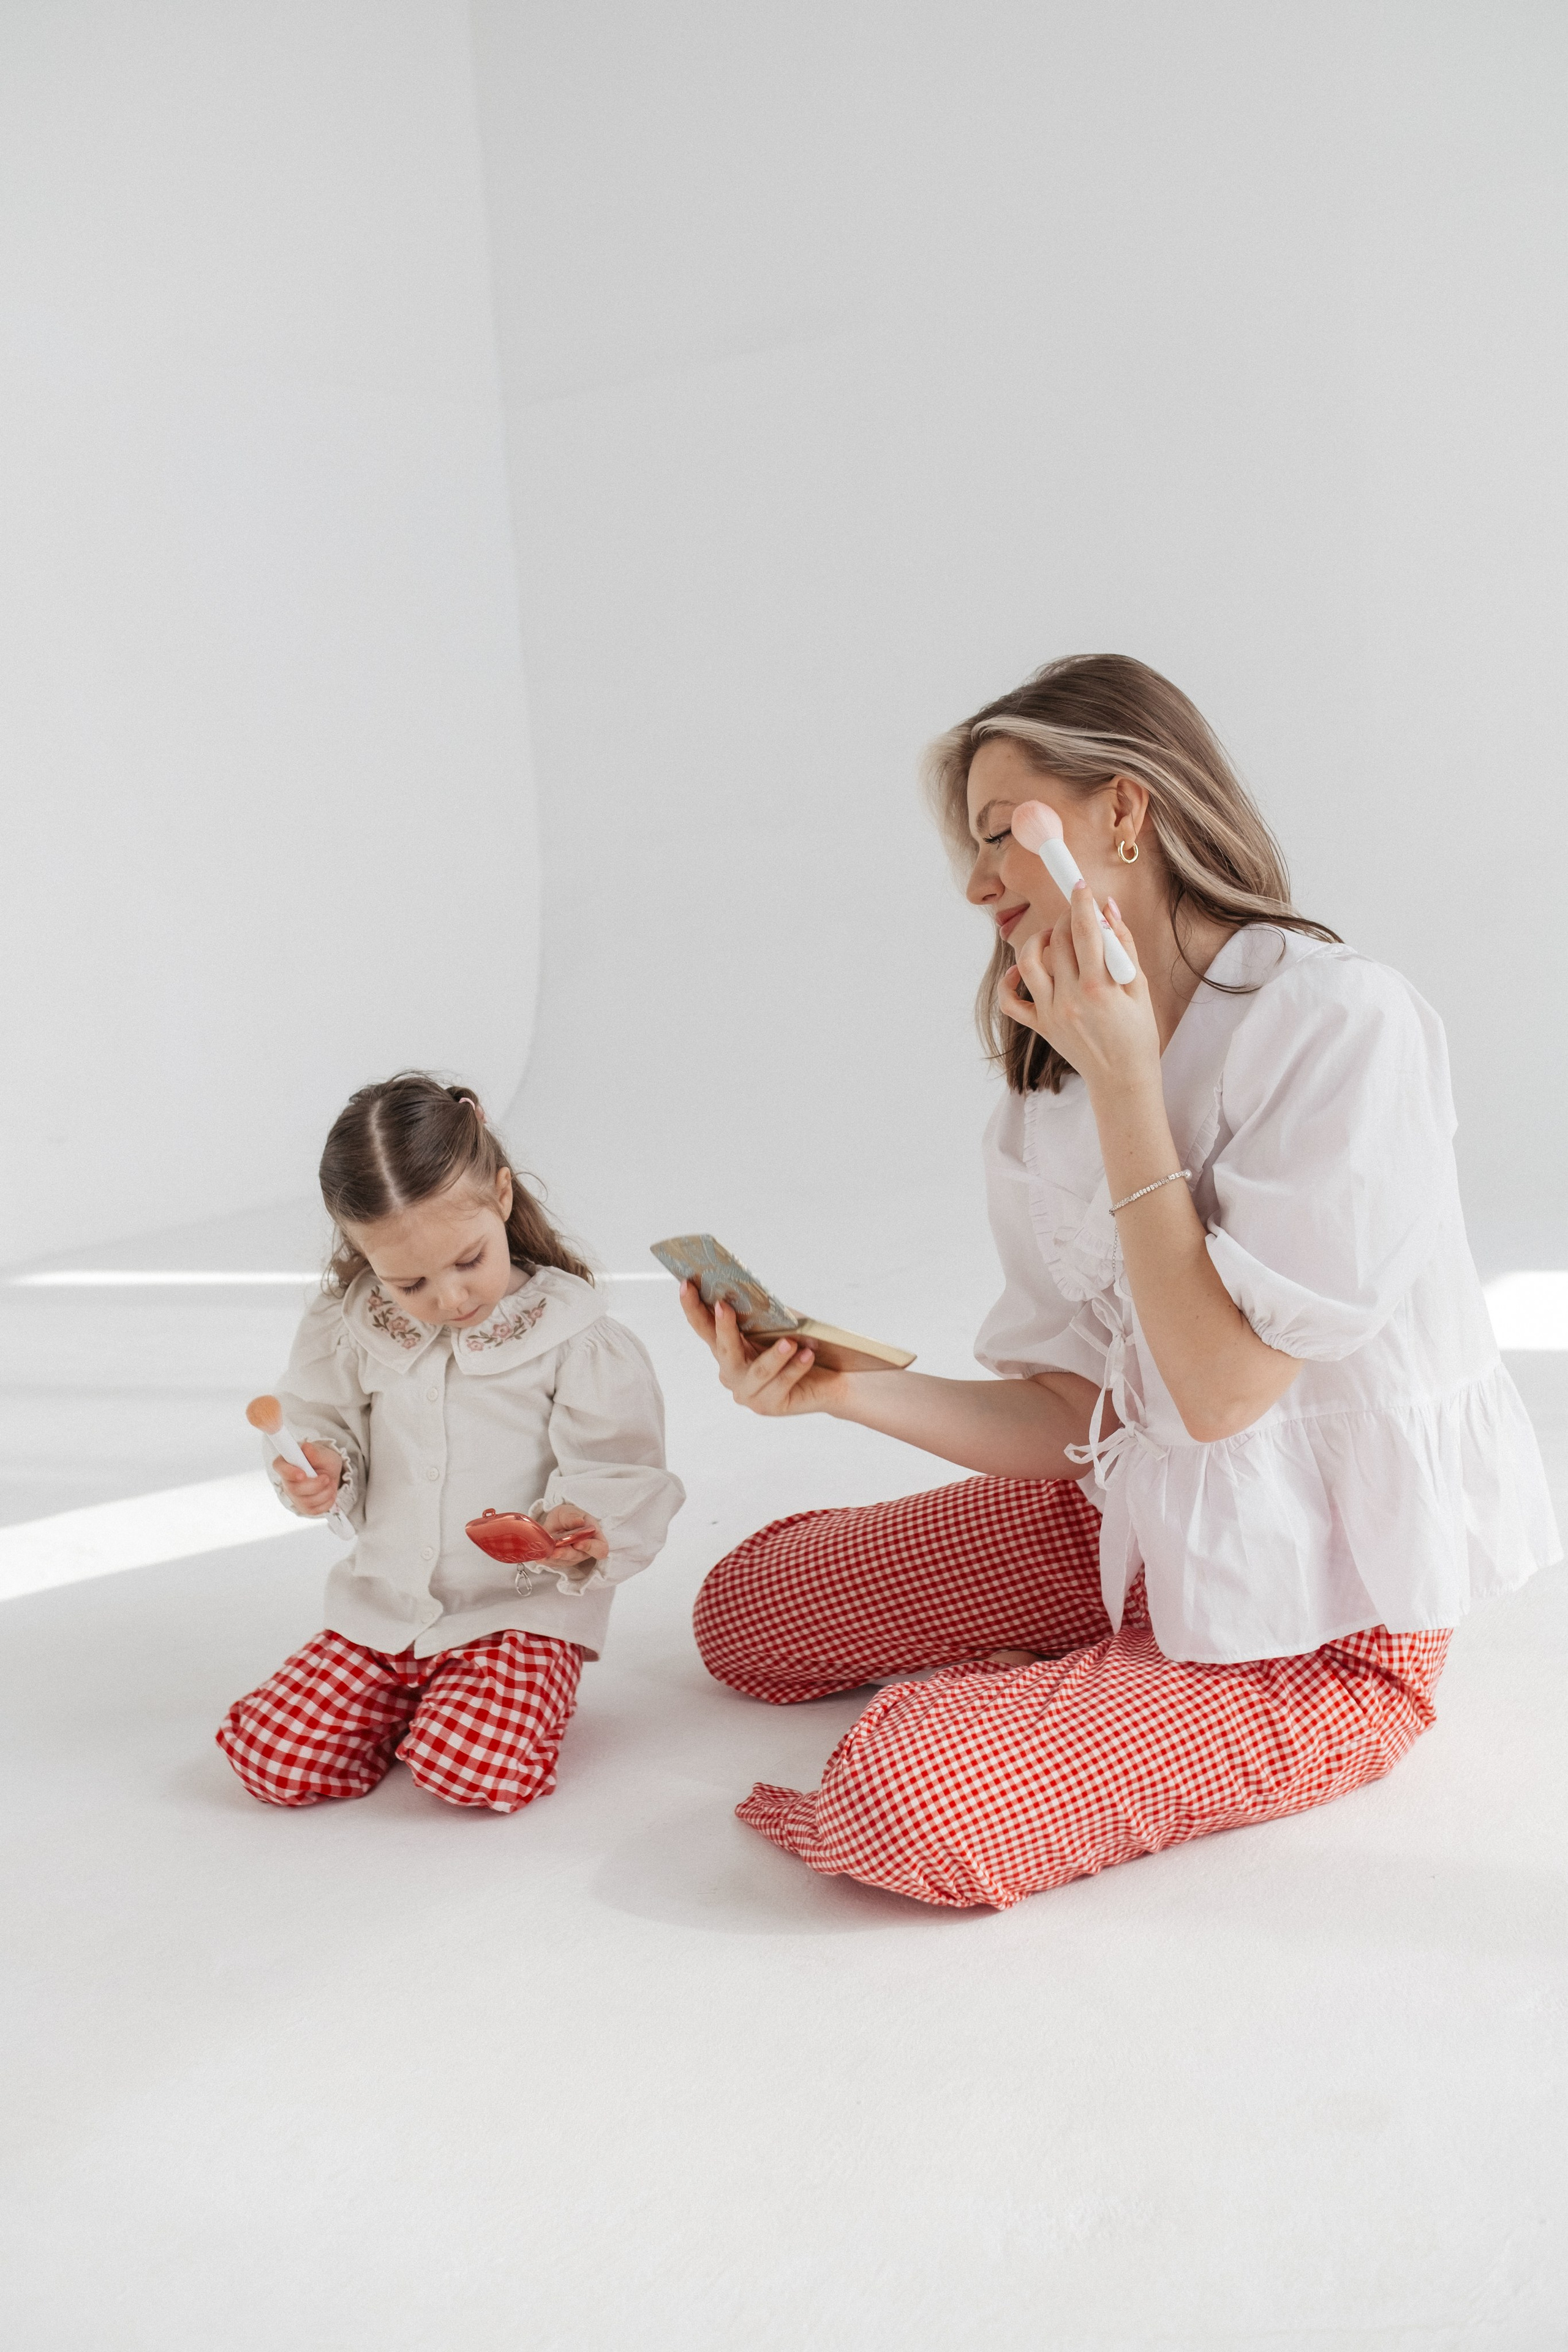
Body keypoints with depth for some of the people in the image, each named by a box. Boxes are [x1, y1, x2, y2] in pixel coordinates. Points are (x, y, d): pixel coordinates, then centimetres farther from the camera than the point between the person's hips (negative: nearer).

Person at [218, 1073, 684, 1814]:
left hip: (518, 1614, -4)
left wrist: (585, 1528, -30)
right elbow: (319, 1418, 16)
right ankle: (410, 1703, 16)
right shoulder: (350, 1333, -1)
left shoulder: (571, 1338, -12)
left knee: (476, 1768, -27)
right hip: (383, 1611, 4)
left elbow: (619, 1473, -9)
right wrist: (323, 1468, -7)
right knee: (269, 1757, -8)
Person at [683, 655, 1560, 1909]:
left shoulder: (1347, 1024, -22)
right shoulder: (1051, 1085, 1)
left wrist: (1125, 1081, -24)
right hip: (1138, 1528, 7)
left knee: (899, 1802, -25)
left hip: (1321, 1628, -7)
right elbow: (1072, 1419, 0)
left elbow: (1222, 1391, -25)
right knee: (745, 1612, 9)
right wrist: (841, 1386, -14)